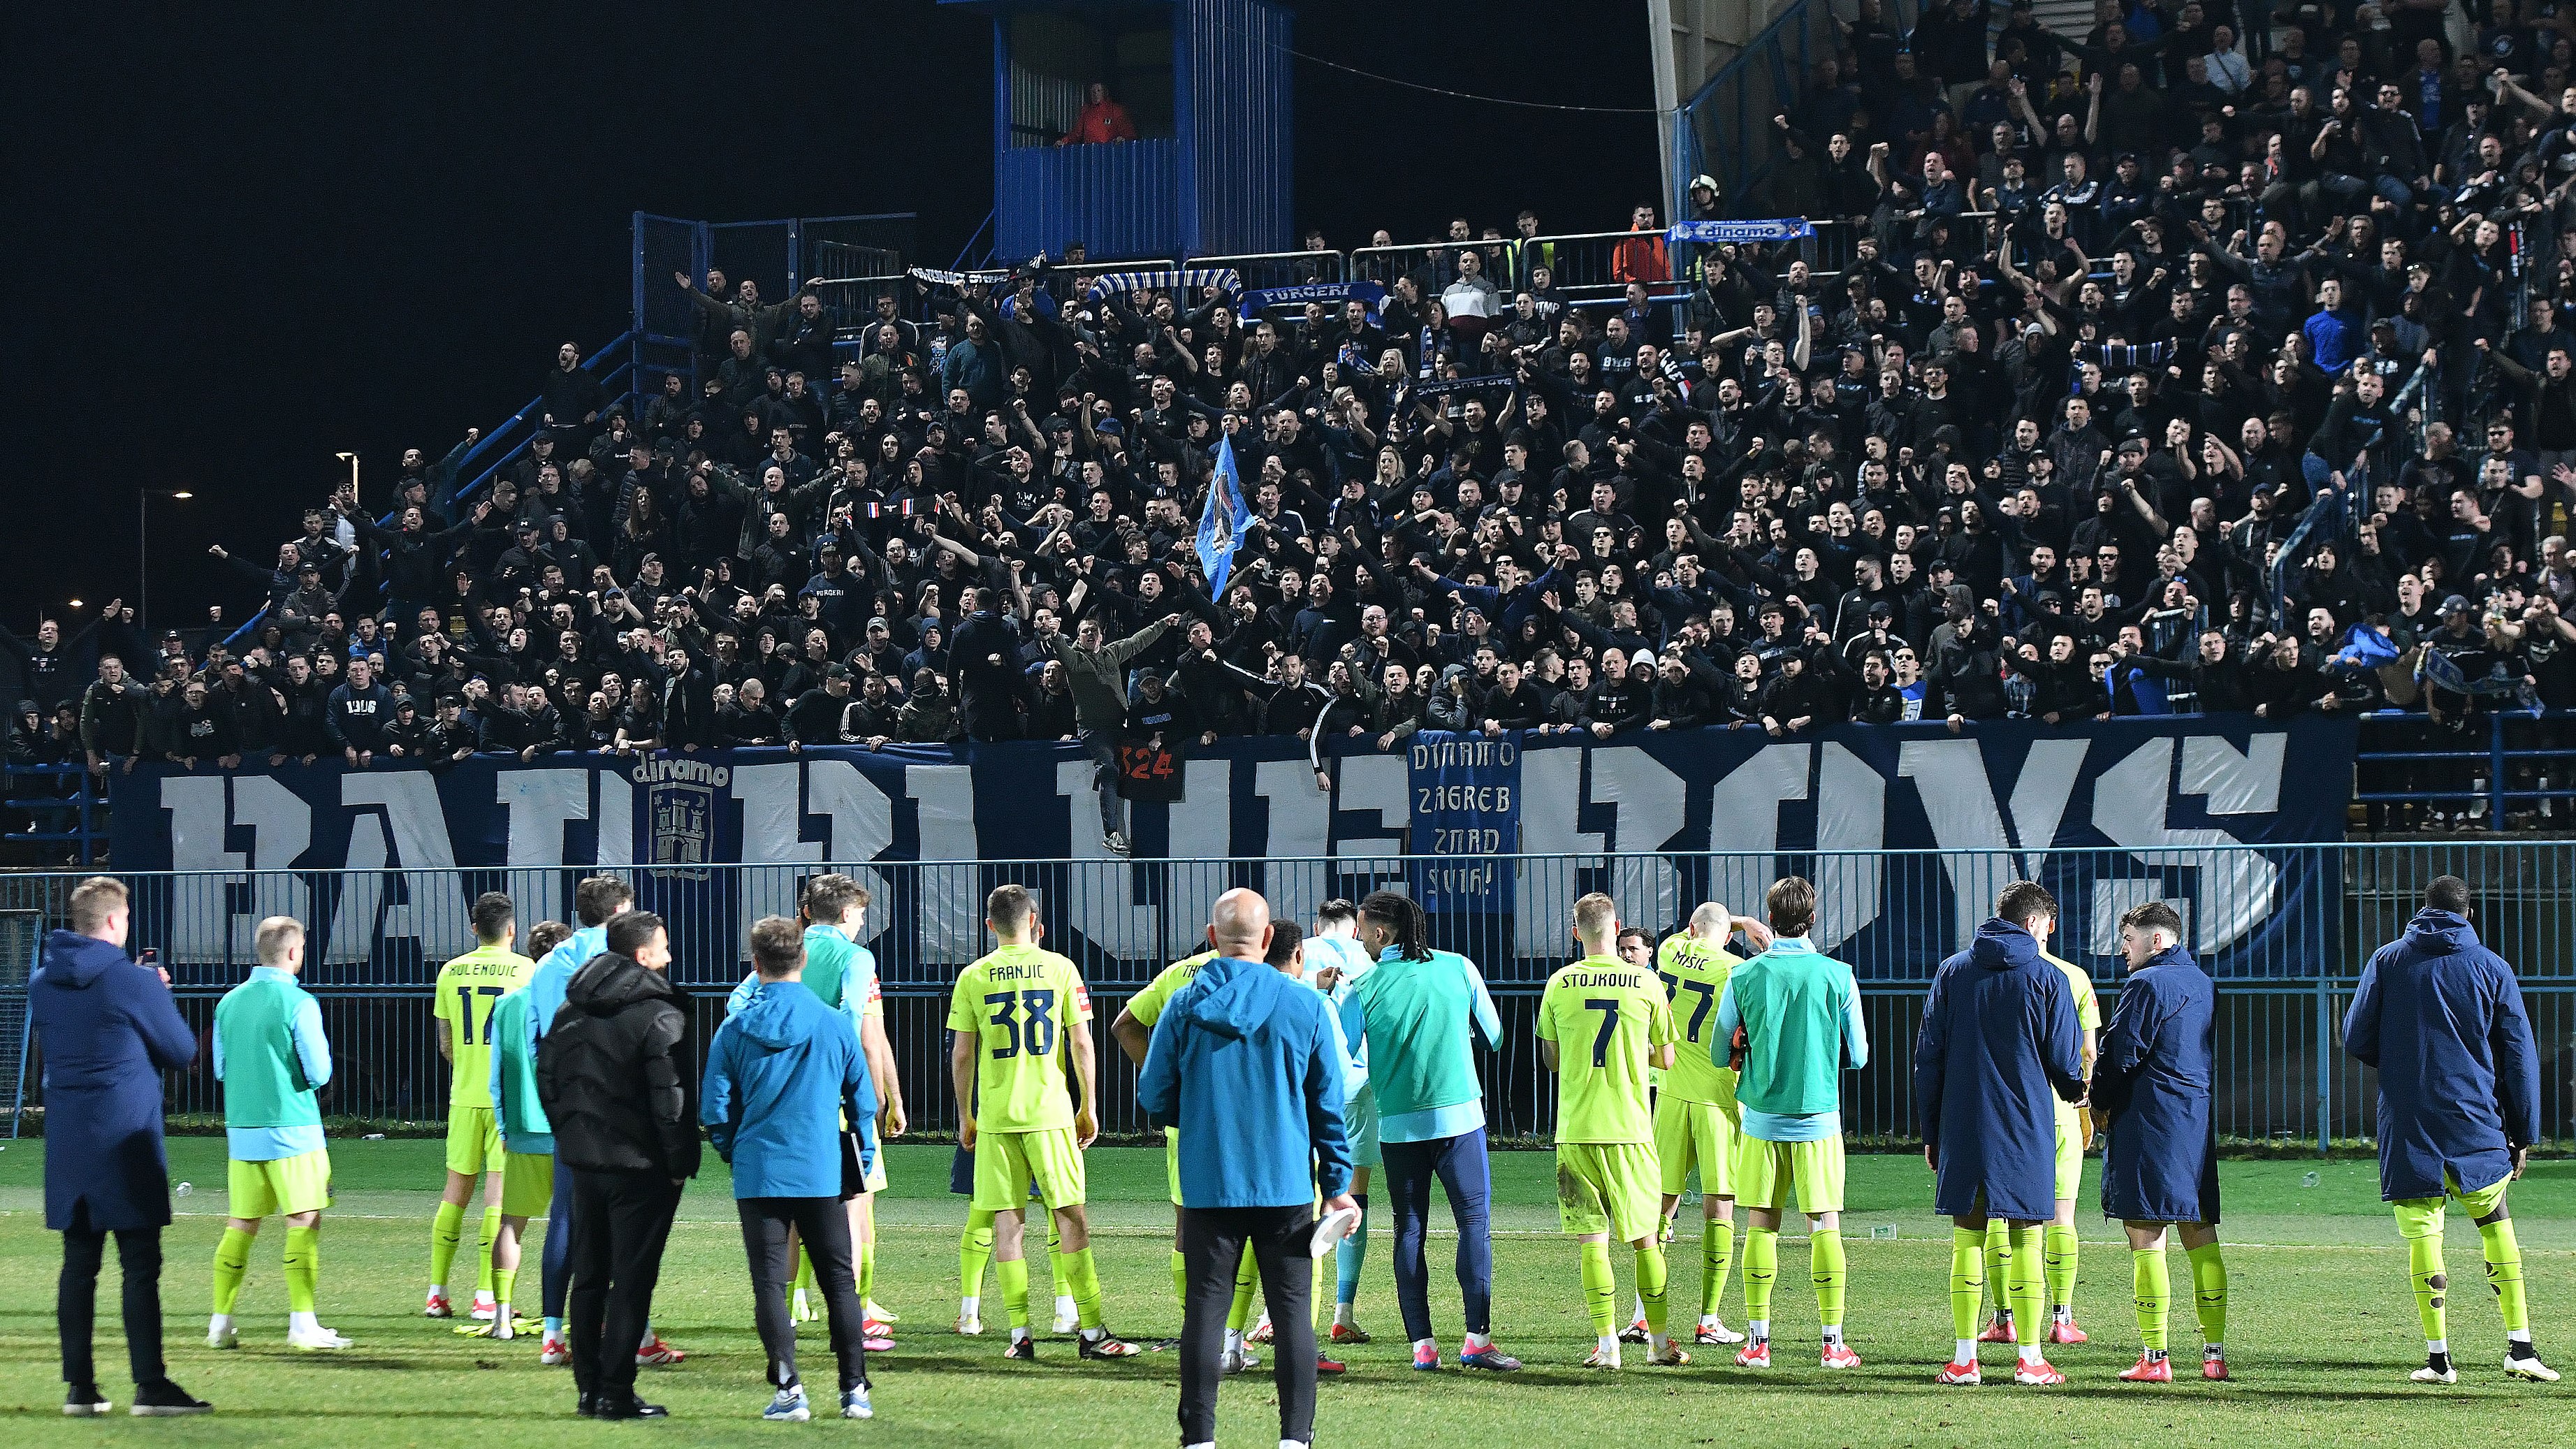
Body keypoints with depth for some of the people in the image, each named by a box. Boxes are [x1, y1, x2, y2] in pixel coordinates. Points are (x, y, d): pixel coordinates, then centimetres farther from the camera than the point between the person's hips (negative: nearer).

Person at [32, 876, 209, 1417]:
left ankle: (79, 1386, 8)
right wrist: (158, 996, 14)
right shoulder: (132, 982, -11)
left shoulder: (42, 983, 7)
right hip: (127, 1144, -6)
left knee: (78, 1264, 8)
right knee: (140, 1266, -4)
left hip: (67, 1143, 6)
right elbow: (182, 1051, -3)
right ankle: (150, 1386, -7)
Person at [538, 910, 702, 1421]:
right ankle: (614, 1392, -4)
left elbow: (547, 1078, 13)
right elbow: (671, 1100, -17)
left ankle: (589, 1387, 15)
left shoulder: (571, 1011, 9)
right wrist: (680, 1163, -8)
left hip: (583, 1162, 7)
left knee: (588, 1277, 13)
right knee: (632, 1281, -3)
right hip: (639, 1167, -7)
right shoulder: (659, 1017, -14)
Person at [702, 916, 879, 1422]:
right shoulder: (836, 1025, -2)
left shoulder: (735, 1030, -3)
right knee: (840, 1282, 9)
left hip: (758, 1173, -1)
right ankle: (855, 1391, 6)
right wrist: (861, 1165, 17)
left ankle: (788, 1392, -4)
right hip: (823, 1173, 1)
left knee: (769, 1284, 4)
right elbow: (863, 1102, 5)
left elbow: (715, 1109, 1)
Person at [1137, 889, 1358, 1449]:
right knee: (1293, 1309, 5)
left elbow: (1155, 1101, 1)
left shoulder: (1184, 1006, -4)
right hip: (1287, 1185, 0)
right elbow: (1328, 1105, 1)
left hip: (1209, 1186, 0)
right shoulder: (1305, 1006, -3)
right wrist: (1337, 1186, 8)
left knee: (1205, 1308, 5)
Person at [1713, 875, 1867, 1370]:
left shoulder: (1744, 976, -3)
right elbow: (1858, 1055, 2)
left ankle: (1757, 1341, 5)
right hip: (1820, 1119, -1)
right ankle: (1834, 1342, 0)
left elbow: (1719, 1053, 3)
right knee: (1825, 1225, 3)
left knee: (1761, 1225, 6)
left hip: (1761, 1119, 1)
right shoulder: (1837, 976, -5)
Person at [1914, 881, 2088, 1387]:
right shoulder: (2046, 978, -2)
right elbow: (2065, 1063, 1)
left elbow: (1928, 1057, 6)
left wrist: (1931, 1131, 12)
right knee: (2026, 1239, 2)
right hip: (2027, 1130, -2)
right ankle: (2030, 1359, 1)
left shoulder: (1952, 972, 6)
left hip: (1963, 1131, 2)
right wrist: (2079, 1092, 25)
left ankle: (1963, 1358, 3)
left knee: (1966, 1239, 5)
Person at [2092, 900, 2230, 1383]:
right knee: (2201, 1238, 10)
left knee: (2146, 1239, -7)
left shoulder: (2147, 984, -9)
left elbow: (2119, 1053, -12)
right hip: (2200, 1123, 8)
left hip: (2149, 1125, -8)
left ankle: (2154, 1357, -10)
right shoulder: (2204, 985, 17)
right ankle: (2214, 1352, 8)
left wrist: (2101, 1102, 7)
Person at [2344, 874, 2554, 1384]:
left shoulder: (2387, 961, 2)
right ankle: (2520, 1346, 8)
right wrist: (2523, 1134, 10)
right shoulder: (2492, 968, 3)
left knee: (2422, 1235, 2)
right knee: (2497, 1226, 13)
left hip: (2407, 1125, 0)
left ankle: (2438, 1356, 1)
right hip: (2477, 1123, 1)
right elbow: (2520, 1055, 4)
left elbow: (2356, 1040, 3)